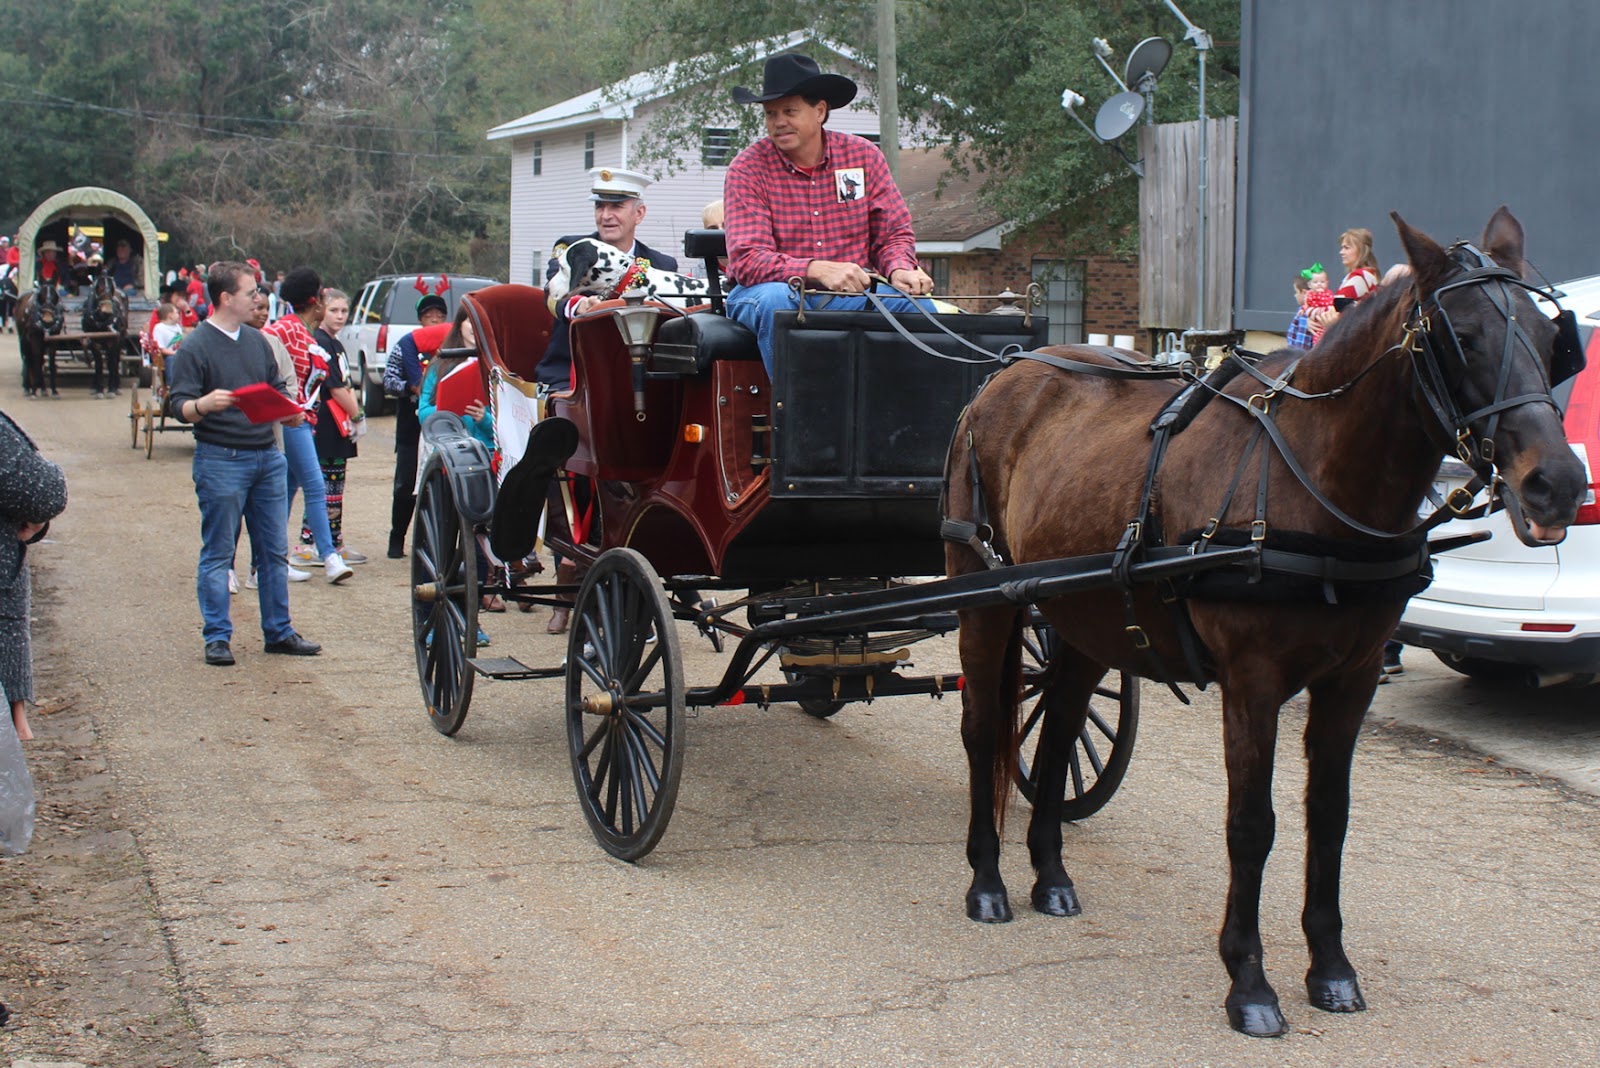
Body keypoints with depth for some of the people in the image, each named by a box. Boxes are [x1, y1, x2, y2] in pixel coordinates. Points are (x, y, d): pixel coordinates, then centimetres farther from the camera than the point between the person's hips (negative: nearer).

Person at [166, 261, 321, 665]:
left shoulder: (257, 340, 14)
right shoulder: (194, 348, -7)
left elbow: (277, 387, 22)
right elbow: (179, 405, -11)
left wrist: (291, 409, 0)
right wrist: (203, 404, -33)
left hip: (267, 457, 7)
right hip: (221, 461, -6)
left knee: (274, 551, 10)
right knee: (218, 553, 0)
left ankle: (278, 632, 19)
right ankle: (217, 637, 7)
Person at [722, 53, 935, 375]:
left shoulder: (864, 156, 5)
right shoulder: (748, 169, -6)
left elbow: (894, 234, 8)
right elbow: (747, 260, -16)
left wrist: (899, 269, -17)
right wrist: (818, 270, -32)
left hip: (851, 293, 3)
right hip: (769, 289, -2)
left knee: (918, 307, -23)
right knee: (776, 301, -37)